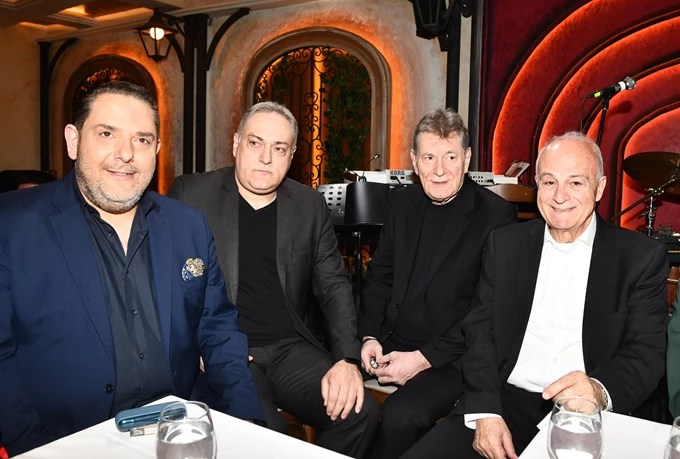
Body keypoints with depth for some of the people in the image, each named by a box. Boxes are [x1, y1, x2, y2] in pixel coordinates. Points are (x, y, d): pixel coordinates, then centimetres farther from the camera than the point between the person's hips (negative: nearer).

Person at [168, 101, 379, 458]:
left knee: (361, 414, -17)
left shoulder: (310, 206, 8)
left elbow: (334, 285, 8)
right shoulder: (191, 194, 0)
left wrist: (348, 359, -7)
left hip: (290, 349, 4)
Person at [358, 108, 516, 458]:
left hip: (450, 356, -5)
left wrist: (423, 359, -16)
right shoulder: (403, 202, 7)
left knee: (401, 416, -28)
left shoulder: (497, 215, -10)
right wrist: (370, 337, -4)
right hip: (388, 343, 5)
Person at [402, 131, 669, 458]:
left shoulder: (642, 257, 2)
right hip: (506, 403, 2)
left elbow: (647, 354, -3)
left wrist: (600, 391, -25)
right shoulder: (505, 244, 7)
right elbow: (480, 330, 3)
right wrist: (485, 412, -11)